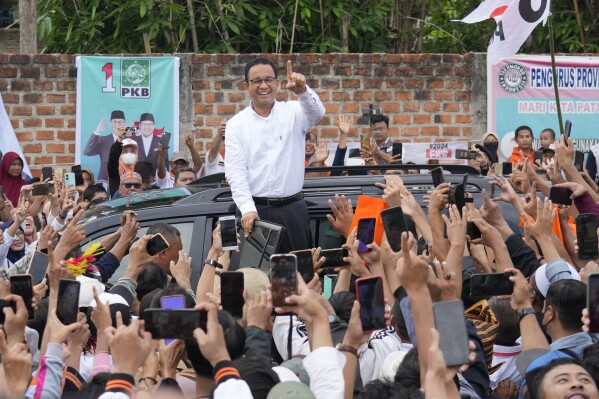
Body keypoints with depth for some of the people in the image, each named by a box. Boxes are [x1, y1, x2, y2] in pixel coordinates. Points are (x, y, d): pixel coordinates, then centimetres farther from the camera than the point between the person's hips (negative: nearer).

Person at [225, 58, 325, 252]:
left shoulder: (293, 112, 7)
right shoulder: (236, 124, 5)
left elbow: (316, 112, -15)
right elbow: (236, 172, -2)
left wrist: (302, 91, -37)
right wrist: (247, 210, -16)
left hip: (293, 209, 1)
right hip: (254, 210, -1)